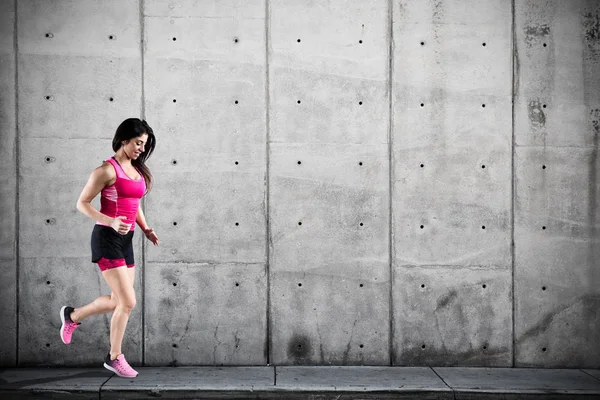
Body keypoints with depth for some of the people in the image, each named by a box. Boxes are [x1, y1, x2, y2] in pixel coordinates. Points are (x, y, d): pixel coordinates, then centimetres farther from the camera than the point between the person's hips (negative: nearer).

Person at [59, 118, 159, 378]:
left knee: (119, 301, 13)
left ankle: (72, 316, 37)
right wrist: (111, 222, -23)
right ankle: (114, 357, 9)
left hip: (125, 240, 8)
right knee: (128, 302, -9)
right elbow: (82, 203, -11)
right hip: (107, 239, -8)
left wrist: (146, 229, 8)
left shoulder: (137, 170, 12)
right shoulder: (108, 170, -12)